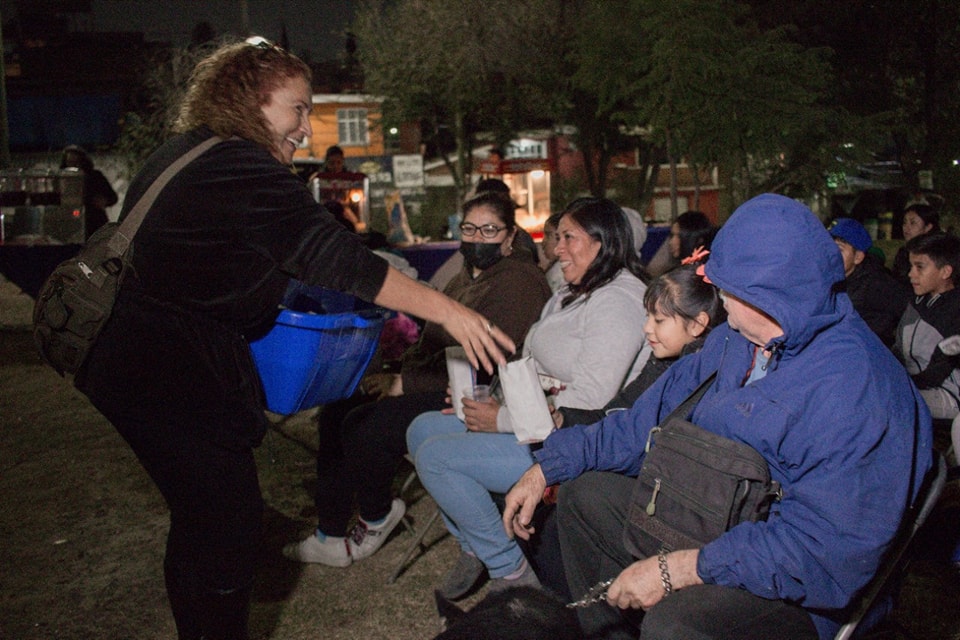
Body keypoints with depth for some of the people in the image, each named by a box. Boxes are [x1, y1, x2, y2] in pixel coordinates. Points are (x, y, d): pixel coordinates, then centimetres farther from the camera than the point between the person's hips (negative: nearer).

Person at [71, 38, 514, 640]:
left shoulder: (180, 156, 13)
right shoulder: (244, 170, -19)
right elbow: (339, 258, -25)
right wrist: (446, 310, -24)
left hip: (132, 361, 10)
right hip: (177, 380, -10)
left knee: (201, 517, 20)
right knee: (230, 525, 1)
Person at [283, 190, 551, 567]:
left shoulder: (518, 282, -13)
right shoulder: (469, 276, 18)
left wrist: (406, 383, -16)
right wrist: (398, 376, 1)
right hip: (441, 385, 10)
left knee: (366, 426, -24)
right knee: (337, 411, -1)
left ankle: (376, 517, 5)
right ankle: (330, 533, 4)